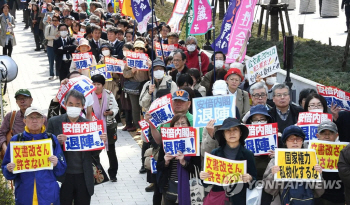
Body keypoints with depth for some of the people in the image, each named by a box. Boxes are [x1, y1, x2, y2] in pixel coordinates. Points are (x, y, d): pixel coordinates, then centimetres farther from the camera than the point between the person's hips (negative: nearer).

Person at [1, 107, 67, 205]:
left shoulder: (52, 139, 3)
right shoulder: (16, 140, 2)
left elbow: (61, 170, 4)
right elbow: (5, 169, 5)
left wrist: (56, 164, -16)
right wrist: (9, 169, -16)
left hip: (49, 195, 0)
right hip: (24, 196, 0)